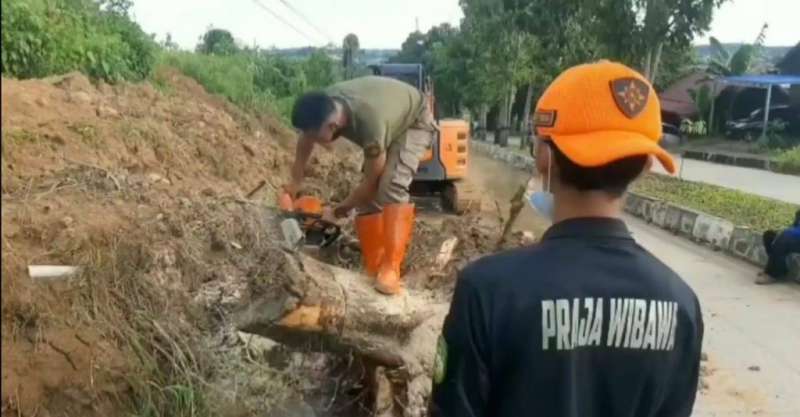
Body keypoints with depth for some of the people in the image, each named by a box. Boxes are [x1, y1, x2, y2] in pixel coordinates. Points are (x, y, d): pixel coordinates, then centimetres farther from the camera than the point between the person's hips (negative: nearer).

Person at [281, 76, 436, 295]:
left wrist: (337, 212, -16)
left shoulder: (370, 125, -43)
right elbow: (305, 141, 0)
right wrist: (294, 184, 3)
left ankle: (390, 269, -25)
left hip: (414, 122, -7)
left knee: (391, 187, -27)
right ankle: (373, 266, 4)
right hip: (388, 116, 7)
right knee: (368, 194, -3)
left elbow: (371, 183, -28)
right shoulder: (324, 107, -25)